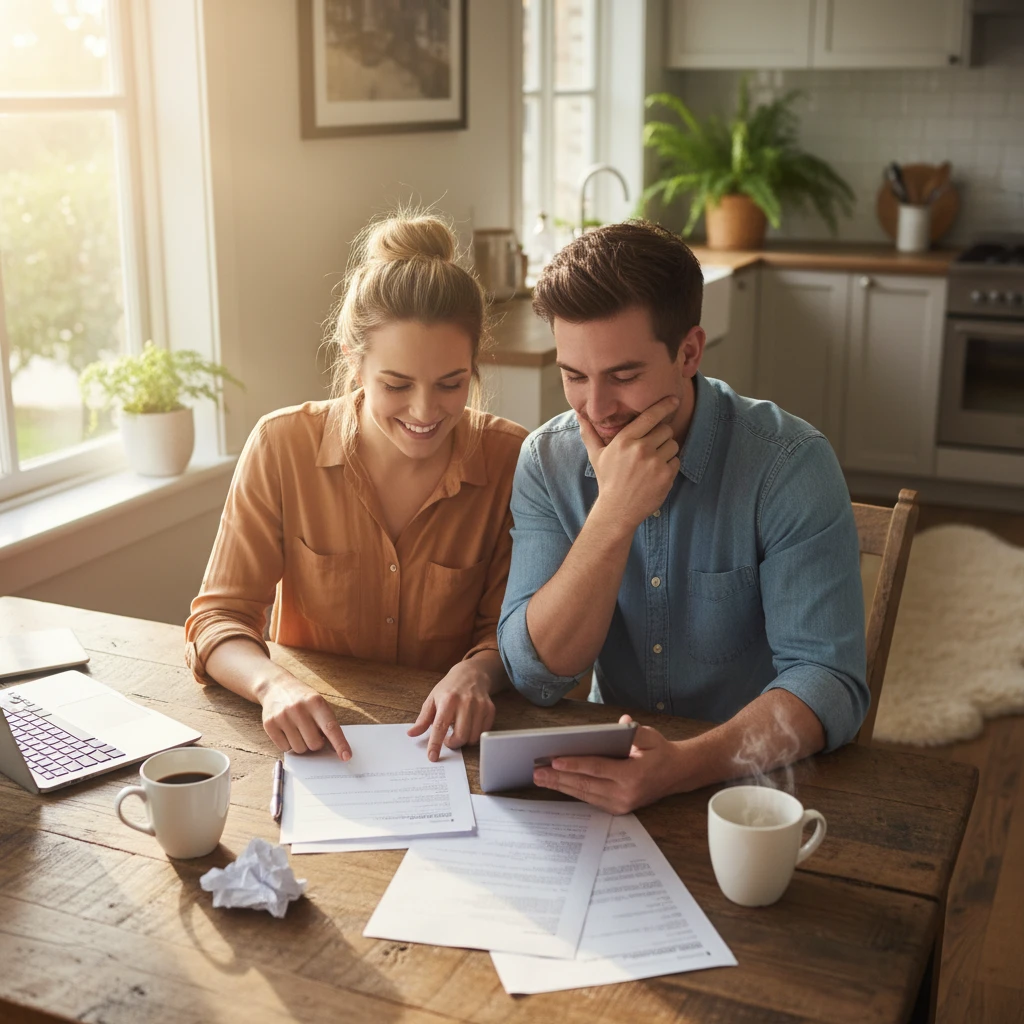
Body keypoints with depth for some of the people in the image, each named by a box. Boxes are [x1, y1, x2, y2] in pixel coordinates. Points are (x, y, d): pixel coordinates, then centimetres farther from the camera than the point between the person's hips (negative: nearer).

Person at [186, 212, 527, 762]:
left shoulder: (512, 460, -9)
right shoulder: (282, 445, -9)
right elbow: (218, 616, -7)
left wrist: (476, 672, -23)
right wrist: (274, 683, -28)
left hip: (445, 744, 2)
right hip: (310, 744, -2)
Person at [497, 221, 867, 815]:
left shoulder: (791, 465, -15)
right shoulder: (548, 460, -5)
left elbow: (828, 682, -20)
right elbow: (537, 676, -12)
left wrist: (683, 766, -36)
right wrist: (614, 514, -23)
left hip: (755, 784, -3)